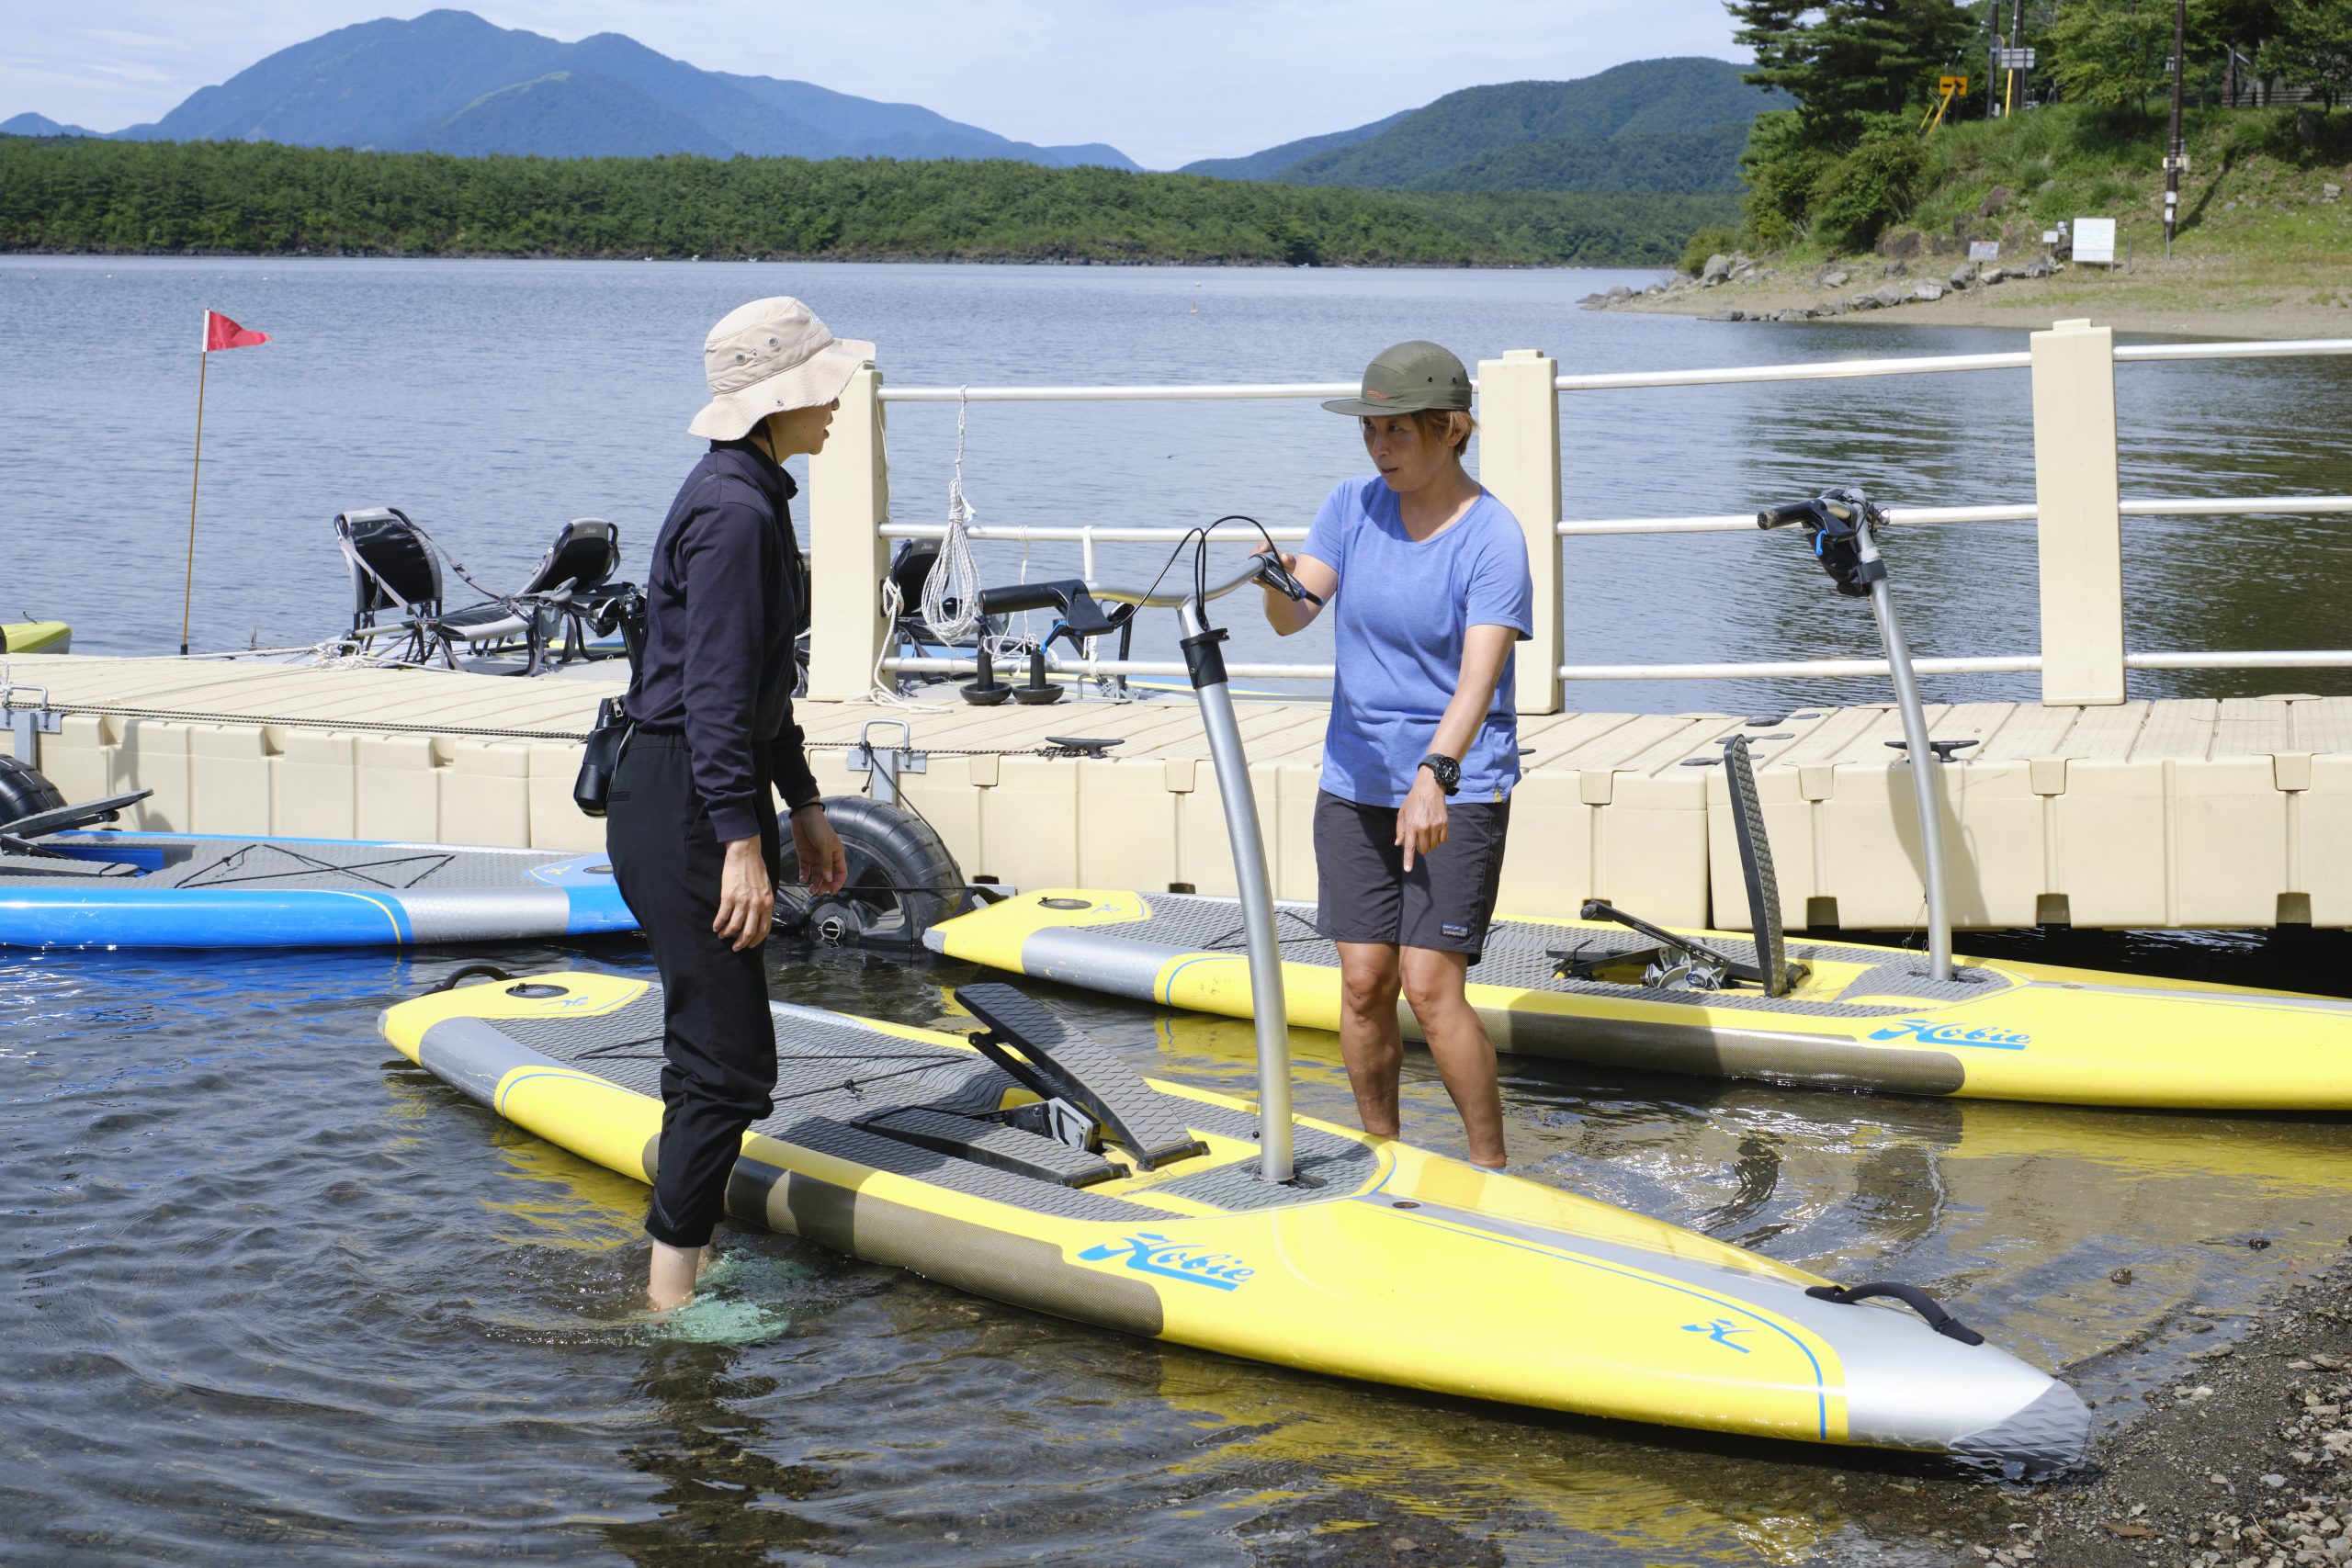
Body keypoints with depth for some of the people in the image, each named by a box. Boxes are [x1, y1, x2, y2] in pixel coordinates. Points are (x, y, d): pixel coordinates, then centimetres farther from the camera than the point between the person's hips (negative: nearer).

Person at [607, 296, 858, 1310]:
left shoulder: (752, 496, 14)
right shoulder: (735, 511, -18)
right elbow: (714, 696, -23)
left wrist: (802, 807, 24)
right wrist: (741, 843, -24)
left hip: (704, 800, 11)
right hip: (684, 809, -11)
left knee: (712, 1046, 16)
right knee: (729, 1059, -7)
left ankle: (688, 1259, 25)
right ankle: (671, 1294, -1)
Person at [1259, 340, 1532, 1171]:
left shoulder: (1492, 536, -13)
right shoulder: (1354, 505, 2)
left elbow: (1479, 675, -24)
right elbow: (1294, 615, -8)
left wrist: (1434, 776, -38)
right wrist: (1276, 584, -31)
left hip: (1457, 790, -4)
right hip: (1355, 782, 4)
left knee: (1429, 983, -11)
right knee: (1363, 980, 3)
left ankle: (1491, 1167, 4)